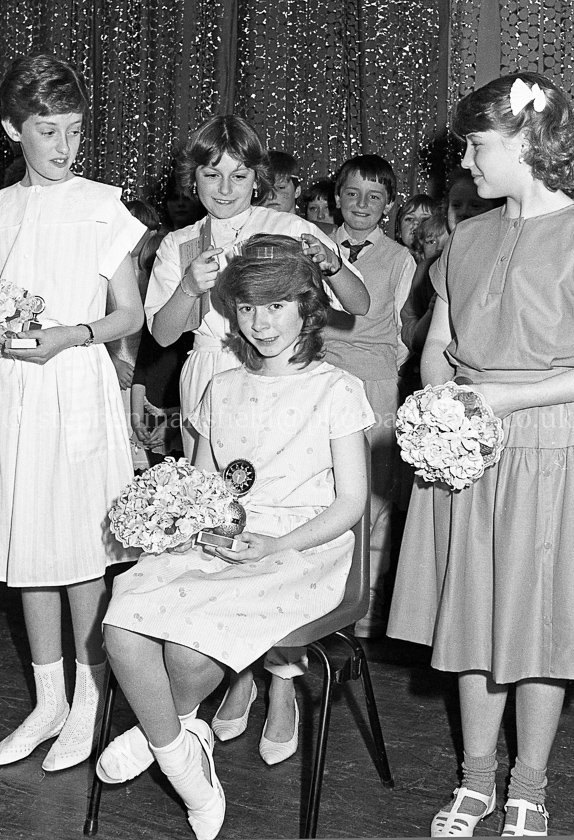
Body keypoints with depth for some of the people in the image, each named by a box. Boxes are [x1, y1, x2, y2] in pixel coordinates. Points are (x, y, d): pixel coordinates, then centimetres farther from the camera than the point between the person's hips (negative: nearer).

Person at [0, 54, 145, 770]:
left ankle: (88, 700, 16)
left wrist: (71, 335, -16)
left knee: (80, 549, 1)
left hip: (77, 384, -4)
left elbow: (130, 315, 0)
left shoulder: (100, 207, -2)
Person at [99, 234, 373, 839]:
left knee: (190, 641, -30)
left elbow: (351, 503, -3)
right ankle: (184, 763, -4)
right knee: (121, 625, -24)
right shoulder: (222, 390, 16)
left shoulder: (336, 389, 1)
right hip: (217, 544, 5)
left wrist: (274, 545, -16)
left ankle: (162, 731, 6)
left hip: (301, 552, -5)